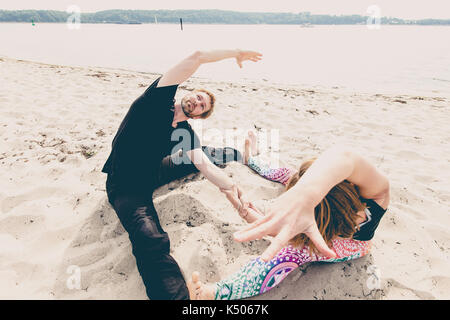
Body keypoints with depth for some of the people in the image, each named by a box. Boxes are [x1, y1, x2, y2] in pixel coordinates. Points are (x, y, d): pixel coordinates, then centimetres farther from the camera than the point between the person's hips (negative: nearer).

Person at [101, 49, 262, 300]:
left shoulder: (186, 132, -3)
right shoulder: (158, 100, -16)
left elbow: (205, 165, -17)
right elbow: (197, 57, -25)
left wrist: (228, 185, -37)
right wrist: (236, 53, -14)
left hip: (153, 173, 7)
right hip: (125, 186, -6)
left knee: (205, 153, 19)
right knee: (152, 241, -36)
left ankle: (241, 154, 50)